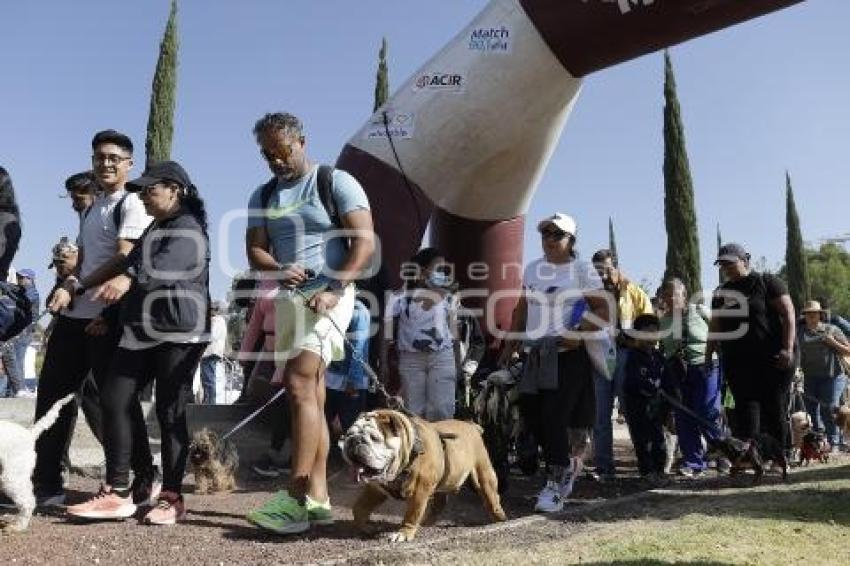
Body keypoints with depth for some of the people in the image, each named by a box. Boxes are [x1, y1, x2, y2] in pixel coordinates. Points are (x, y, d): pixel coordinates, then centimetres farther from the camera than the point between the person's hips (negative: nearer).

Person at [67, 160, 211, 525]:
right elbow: (131, 266, 31)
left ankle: (172, 497, 6)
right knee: (113, 400, 0)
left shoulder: (188, 230, -8)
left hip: (179, 333, -9)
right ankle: (117, 492, 7)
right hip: (140, 332, 9)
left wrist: (127, 278, -45)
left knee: (169, 412, -5)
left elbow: (165, 265, -28)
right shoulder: (153, 230, 23)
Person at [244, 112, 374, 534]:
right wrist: (278, 270, -14)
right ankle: (318, 497, 12)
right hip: (286, 298, 7)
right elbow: (254, 250, 9)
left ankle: (297, 497, -16)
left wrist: (334, 289, -20)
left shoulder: (336, 182, -2)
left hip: (327, 295, -7)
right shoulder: (263, 196, 16)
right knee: (311, 395, 6)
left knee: (299, 385, -19)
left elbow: (365, 240, -10)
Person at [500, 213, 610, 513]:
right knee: (531, 412, 8)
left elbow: (603, 311, -6)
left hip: (569, 355, -6)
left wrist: (580, 334, -22)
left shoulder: (582, 269, -3)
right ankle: (567, 465, 32)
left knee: (555, 418, -9)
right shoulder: (532, 268, 14)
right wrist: (511, 343, 14)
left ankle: (555, 485, 2)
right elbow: (522, 309, 20)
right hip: (537, 354, 6)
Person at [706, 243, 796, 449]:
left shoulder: (766, 282, 1)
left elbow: (788, 314, -6)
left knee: (774, 409, -1)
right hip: (736, 362, 5)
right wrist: (708, 356, 16)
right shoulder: (721, 292, 17)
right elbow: (715, 327, 22)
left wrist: (788, 349, -15)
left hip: (771, 361, -4)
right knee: (745, 407, -2)